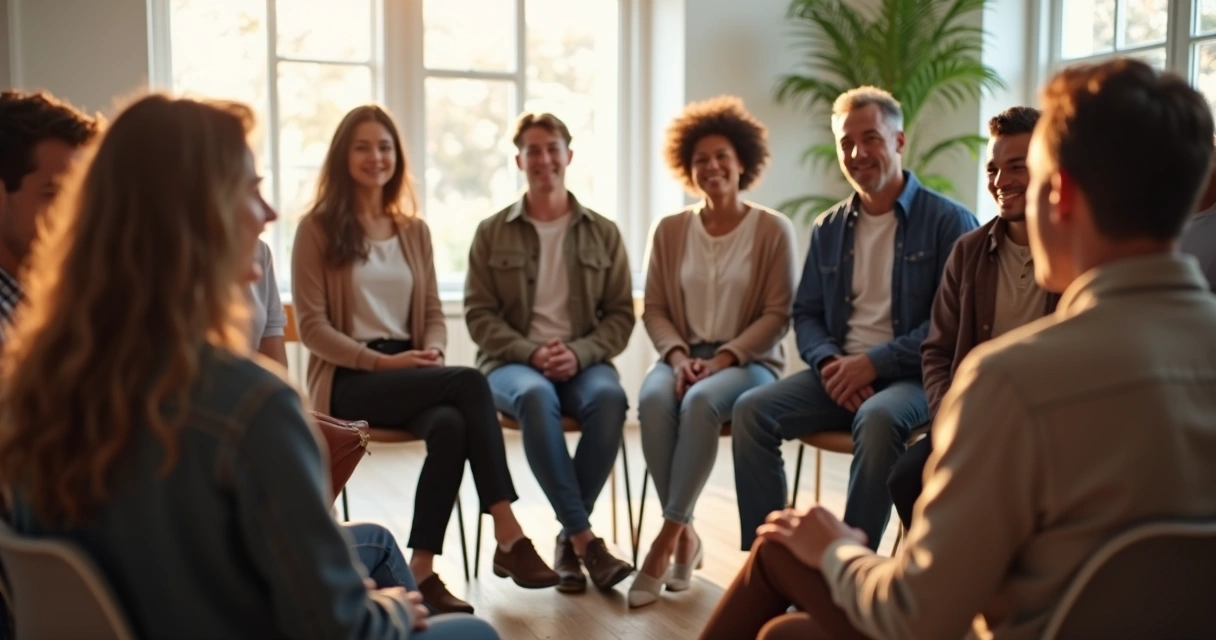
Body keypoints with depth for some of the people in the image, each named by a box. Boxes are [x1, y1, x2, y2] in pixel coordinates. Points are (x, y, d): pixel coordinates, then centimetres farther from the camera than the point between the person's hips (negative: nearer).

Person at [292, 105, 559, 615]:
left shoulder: (414, 230, 16)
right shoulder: (318, 227, 0)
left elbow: (432, 313, 15)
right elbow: (312, 327, -6)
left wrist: (433, 352, -9)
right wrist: (381, 361, -17)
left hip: (408, 373, 5)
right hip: (350, 381, -4)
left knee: (450, 426, -32)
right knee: (470, 383, -29)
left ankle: (422, 570, -26)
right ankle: (508, 536, -26)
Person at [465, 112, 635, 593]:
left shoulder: (603, 233, 10)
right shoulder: (492, 232, 8)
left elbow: (621, 315, 7)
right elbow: (479, 314, 2)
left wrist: (578, 353, -13)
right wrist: (532, 353, -14)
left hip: (583, 362, 1)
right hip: (513, 362, -1)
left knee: (609, 396, -34)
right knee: (536, 396, -37)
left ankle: (569, 538, -19)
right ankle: (585, 538, -30)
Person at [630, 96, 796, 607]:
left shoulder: (772, 229, 0)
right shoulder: (670, 230, 9)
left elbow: (777, 315, -4)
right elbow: (654, 309, 8)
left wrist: (724, 358, -16)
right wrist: (679, 356, -11)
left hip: (749, 360, -3)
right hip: (684, 356, 3)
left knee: (701, 401, -36)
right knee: (653, 400, -32)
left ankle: (667, 535, -24)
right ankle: (686, 535, -19)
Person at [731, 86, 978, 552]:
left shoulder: (947, 221, -3)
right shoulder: (828, 229, 14)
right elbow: (806, 315, 15)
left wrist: (874, 362, -17)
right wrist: (830, 362, -7)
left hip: (912, 376, -5)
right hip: (838, 373, 5)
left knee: (878, 418, -37)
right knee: (752, 410, -17)